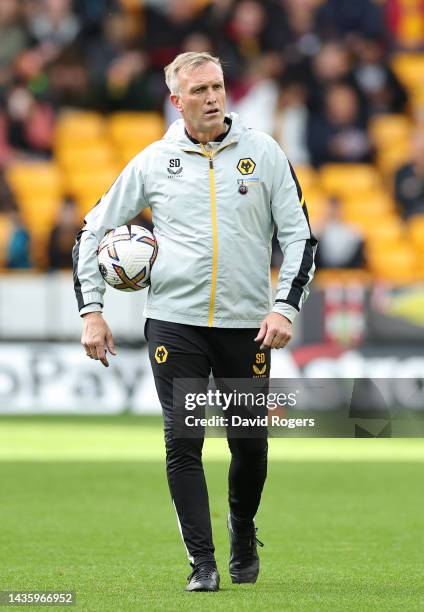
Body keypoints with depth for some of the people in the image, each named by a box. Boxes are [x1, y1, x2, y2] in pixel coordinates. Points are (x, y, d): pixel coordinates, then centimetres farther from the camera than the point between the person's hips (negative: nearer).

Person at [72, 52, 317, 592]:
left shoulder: (263, 152, 3)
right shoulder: (153, 162, 3)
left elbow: (299, 234, 6)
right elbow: (93, 231, 10)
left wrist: (285, 307, -6)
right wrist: (91, 311, 2)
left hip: (247, 324, 0)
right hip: (174, 322, 0)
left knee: (251, 443, 4)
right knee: (182, 441, -8)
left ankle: (242, 529, 32)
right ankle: (202, 563, -3)